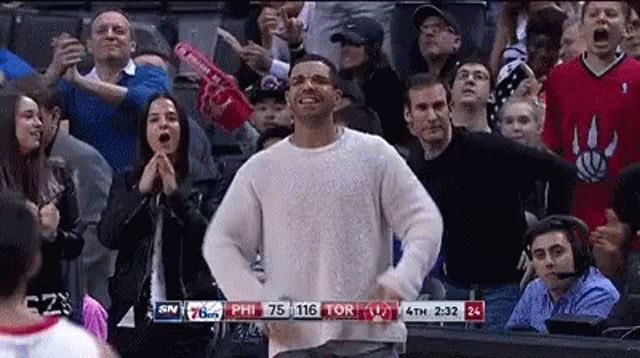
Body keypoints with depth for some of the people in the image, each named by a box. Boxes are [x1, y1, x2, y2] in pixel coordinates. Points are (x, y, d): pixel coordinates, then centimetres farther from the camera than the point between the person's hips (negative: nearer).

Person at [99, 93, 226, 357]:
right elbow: (107, 236, 1)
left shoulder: (206, 183, 5)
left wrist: (176, 194, -14)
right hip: (131, 314, 2)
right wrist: (141, 191, -10)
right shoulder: (126, 182, 13)